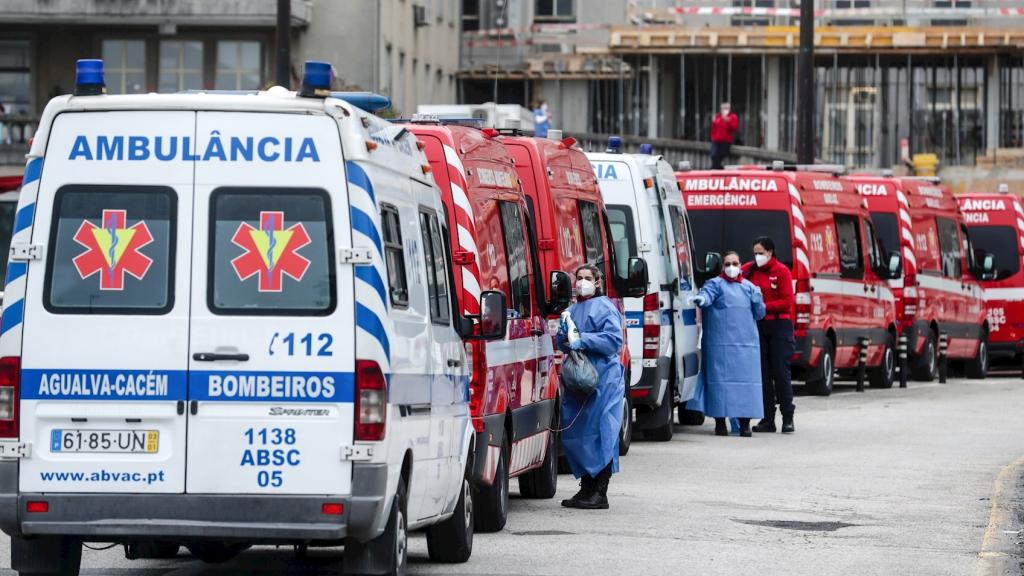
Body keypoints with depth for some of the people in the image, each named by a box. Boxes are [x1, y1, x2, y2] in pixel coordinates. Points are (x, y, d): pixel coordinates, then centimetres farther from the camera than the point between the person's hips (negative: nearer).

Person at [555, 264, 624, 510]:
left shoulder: (604, 308, -5)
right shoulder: (573, 310, 20)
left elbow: (614, 339, -15)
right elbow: (561, 343, 22)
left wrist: (583, 340, -19)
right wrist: (564, 334, 0)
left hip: (603, 379, -8)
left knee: (600, 433, -9)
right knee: (574, 433, 8)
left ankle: (600, 494, -8)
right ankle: (586, 488, 17)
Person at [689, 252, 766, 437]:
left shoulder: (748, 287, 17)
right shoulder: (716, 284, 4)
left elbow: (760, 314, 18)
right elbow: (706, 294, -17)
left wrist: (758, 299, -3)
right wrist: (701, 299, -40)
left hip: (747, 343, 4)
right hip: (721, 343, -4)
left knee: (746, 380, 0)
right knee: (721, 380, -6)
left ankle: (745, 423, 5)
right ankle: (720, 421, 0)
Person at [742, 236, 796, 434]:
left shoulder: (781, 271, -3)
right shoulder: (749, 270, 9)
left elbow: (787, 302, -8)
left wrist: (764, 306, -15)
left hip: (779, 326, -4)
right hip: (758, 327, 4)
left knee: (781, 372, -5)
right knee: (763, 373, 4)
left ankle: (788, 418, 0)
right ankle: (767, 419, 8)